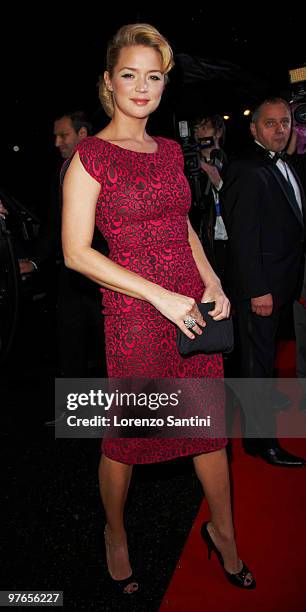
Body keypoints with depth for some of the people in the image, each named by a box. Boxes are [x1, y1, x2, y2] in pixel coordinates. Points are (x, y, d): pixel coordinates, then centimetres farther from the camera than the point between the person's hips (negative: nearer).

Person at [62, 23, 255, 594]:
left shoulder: (170, 150, 11)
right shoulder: (91, 155, -7)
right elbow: (76, 252, -12)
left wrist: (213, 284, 3)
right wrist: (161, 296, -17)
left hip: (192, 307, 6)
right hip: (135, 315, -5)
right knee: (125, 435, 10)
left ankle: (222, 530, 38)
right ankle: (115, 533, 38)